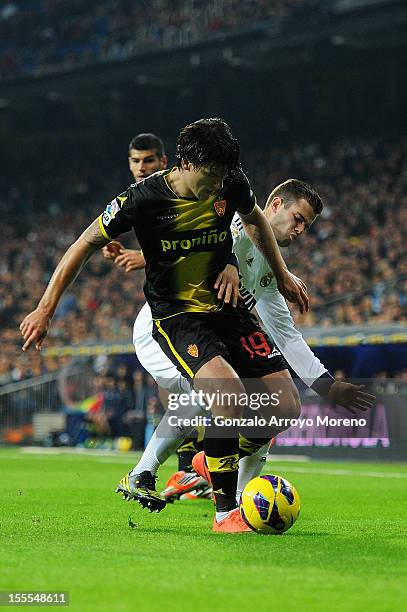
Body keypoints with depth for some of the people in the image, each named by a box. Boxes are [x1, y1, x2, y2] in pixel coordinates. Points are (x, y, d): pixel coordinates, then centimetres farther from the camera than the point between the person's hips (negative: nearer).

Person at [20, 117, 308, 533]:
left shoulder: (231, 184, -4)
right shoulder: (143, 198, -17)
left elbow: (254, 220, 20)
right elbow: (86, 245, -6)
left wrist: (282, 276, 26)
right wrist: (45, 309, -6)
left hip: (227, 308, 5)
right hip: (175, 316, -5)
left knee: (286, 408, -6)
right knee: (230, 392, -32)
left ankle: (216, 458, 22)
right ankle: (225, 511, -21)